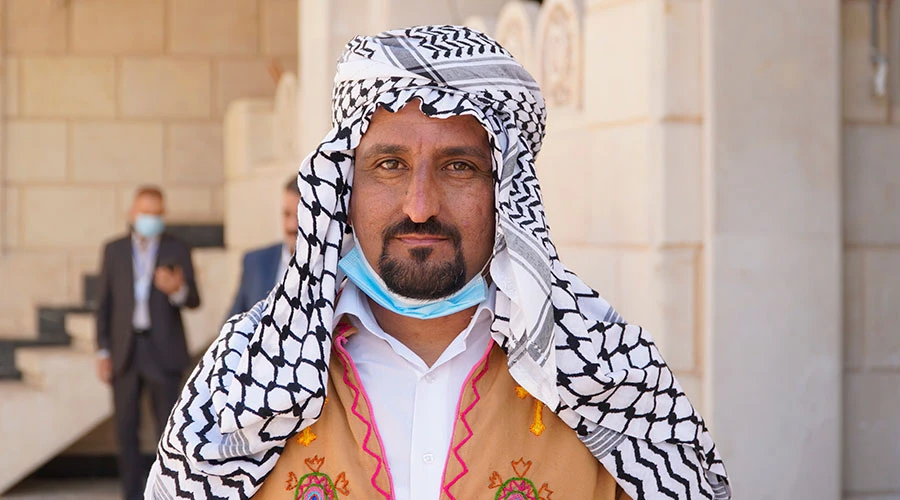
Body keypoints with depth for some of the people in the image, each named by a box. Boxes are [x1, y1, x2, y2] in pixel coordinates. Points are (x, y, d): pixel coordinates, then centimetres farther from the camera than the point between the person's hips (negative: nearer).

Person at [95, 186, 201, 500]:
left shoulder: (178, 251, 0)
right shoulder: (114, 250, 6)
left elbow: (194, 301, -5)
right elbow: (105, 303, 8)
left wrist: (178, 290, -29)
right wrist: (102, 351, 2)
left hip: (164, 352, -2)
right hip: (125, 352, 2)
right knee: (126, 429, 3)